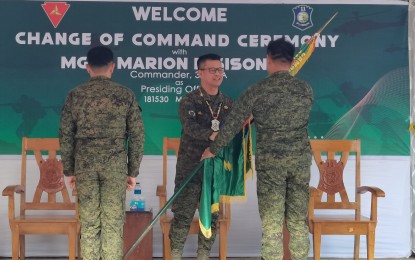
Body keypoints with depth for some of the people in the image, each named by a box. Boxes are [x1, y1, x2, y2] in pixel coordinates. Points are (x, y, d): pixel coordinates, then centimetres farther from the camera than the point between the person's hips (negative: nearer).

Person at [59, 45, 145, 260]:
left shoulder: (75, 95, 2)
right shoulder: (126, 95, 0)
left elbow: (65, 136, 3)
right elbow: (137, 135, 0)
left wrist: (69, 170, 11)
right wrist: (133, 171, 7)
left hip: (85, 164, 1)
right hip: (116, 164, -1)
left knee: (88, 222, 7)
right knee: (113, 222, 3)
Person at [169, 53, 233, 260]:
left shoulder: (228, 104, 11)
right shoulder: (189, 101, -3)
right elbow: (190, 127, -21)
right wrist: (212, 135, -38)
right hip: (190, 167, -4)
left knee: (211, 216, 7)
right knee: (183, 214, -2)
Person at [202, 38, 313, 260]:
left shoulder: (256, 91, -7)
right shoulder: (305, 89, 2)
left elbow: (232, 125, -2)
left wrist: (212, 149, 11)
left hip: (270, 161, -3)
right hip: (300, 159, 3)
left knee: (271, 222, 2)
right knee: (298, 220, 11)